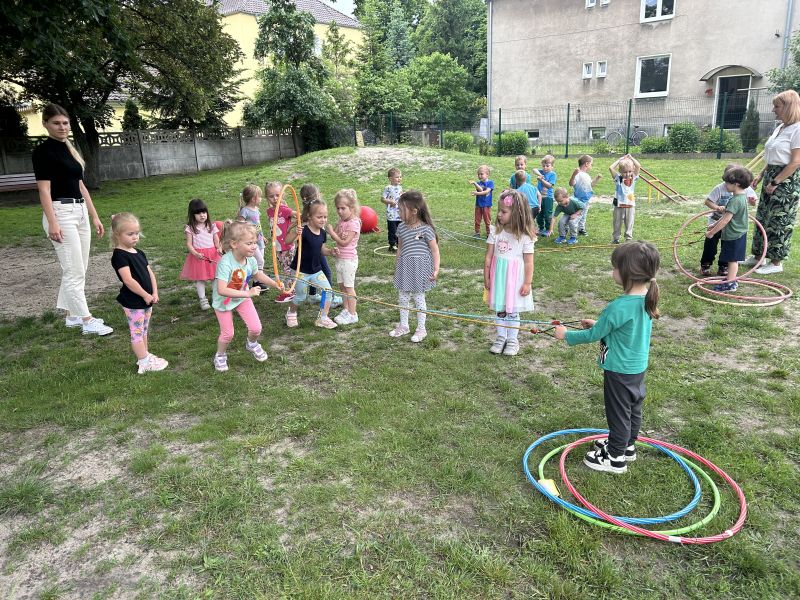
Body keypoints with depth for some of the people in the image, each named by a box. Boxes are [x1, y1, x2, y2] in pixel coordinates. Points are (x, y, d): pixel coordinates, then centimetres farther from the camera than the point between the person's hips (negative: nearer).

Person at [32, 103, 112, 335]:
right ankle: (87, 321, -1)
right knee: (74, 271, -6)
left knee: (79, 269, 11)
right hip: (61, 212, -8)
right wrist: (52, 223, -21)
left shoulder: (70, 149, 15)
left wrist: (95, 217, 15)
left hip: (80, 212, 8)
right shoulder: (43, 151, -8)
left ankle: (73, 315, 21)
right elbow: (44, 189, -13)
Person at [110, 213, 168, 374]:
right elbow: (128, 280, -22)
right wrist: (145, 295, -18)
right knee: (137, 332, 0)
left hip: (147, 300, 8)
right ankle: (144, 363, 6)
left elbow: (150, 273, 10)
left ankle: (145, 356, 31)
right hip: (133, 302, -8)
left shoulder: (139, 253, 11)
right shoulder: (119, 255, -15)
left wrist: (154, 293, -1)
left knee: (144, 330, 19)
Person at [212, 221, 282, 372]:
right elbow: (221, 290, -42)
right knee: (228, 334, 4)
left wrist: (275, 284, -4)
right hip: (223, 301, -4)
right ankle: (220, 355, 37)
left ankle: (252, 344, 35)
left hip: (243, 297, 4)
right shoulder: (225, 263, -37)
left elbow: (258, 275, 6)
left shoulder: (251, 260, -18)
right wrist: (248, 293, -45)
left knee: (256, 328, -2)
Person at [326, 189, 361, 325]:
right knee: (342, 285, 15)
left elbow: (344, 242, -21)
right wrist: (333, 231, -15)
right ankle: (346, 310, 27)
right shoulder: (341, 221, 8)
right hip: (340, 258, 8)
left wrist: (332, 232, -16)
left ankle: (352, 314, 7)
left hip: (348, 259, -8)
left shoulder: (353, 223, -18)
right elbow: (335, 237, 3)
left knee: (349, 287, -1)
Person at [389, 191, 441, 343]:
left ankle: (421, 328, 20)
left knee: (418, 298, 5)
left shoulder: (425, 229, -16)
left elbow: (435, 250, -11)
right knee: (403, 297, 13)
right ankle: (403, 325, 29)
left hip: (420, 267, -5)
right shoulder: (402, 227, 1)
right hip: (405, 266, 6)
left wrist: (436, 269, -14)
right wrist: (398, 266, 17)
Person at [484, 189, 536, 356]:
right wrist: (486, 277, 2)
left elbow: (528, 262, -9)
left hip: (515, 277, -3)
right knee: (500, 309, 13)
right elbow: (488, 256, 0)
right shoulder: (496, 231, -4)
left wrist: (527, 283, -8)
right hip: (498, 275, 3)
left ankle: (512, 340, 25)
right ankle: (501, 337, 29)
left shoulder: (525, 236, -13)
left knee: (512, 310, 8)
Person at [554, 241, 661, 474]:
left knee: (618, 413, 9)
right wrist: (599, 323, 9)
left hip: (620, 370, -8)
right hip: (638, 366, 8)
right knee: (633, 408, 24)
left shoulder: (619, 307, -31)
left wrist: (567, 335, -6)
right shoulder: (646, 299, -5)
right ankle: (627, 446, 45)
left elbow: (594, 335, -19)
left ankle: (615, 458, 26)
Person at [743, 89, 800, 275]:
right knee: (762, 217, 13)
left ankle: (776, 262, 8)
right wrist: (761, 175, 15)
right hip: (771, 176, 9)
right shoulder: (780, 128, 11)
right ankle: (757, 256, 25)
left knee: (778, 220, -2)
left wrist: (775, 182, -18)